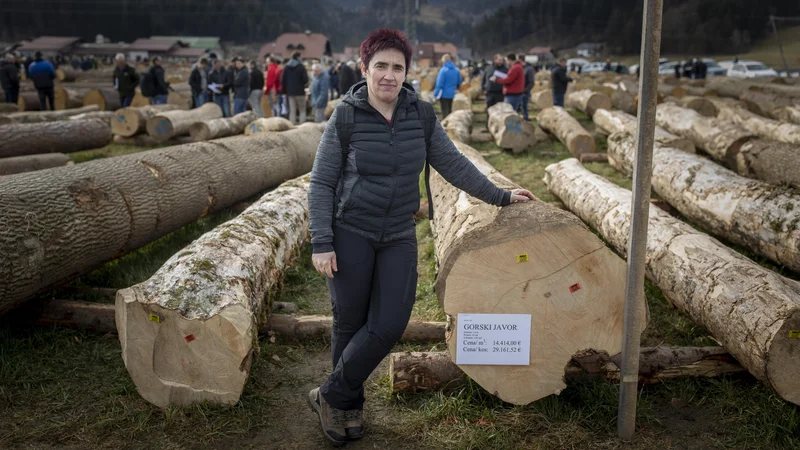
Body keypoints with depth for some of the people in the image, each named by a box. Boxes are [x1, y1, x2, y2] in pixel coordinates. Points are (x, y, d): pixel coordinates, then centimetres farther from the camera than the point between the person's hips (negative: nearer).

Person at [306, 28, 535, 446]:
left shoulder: (421, 115, 1)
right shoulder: (345, 118, -8)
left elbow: (453, 163, 11)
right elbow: (321, 184, -5)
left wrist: (498, 196, 12)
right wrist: (321, 243, -12)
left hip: (399, 238, 3)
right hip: (350, 234, -3)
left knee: (389, 323, -4)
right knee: (350, 324, 4)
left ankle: (331, 396, 16)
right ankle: (349, 404, 27)